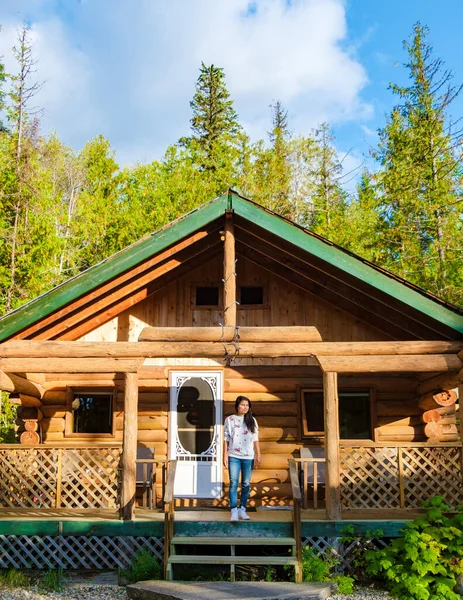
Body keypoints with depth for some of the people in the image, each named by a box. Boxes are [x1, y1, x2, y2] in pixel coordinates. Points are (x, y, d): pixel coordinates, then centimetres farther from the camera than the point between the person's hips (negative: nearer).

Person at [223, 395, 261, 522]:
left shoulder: (252, 420, 7)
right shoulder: (229, 420, 2)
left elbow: (255, 439, 7)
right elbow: (226, 439, 2)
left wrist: (258, 455, 2)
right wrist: (225, 455, -3)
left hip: (248, 456, 2)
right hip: (233, 456, -2)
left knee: (246, 484, 5)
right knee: (233, 483, -6)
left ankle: (242, 509, 16)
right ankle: (234, 511, -3)